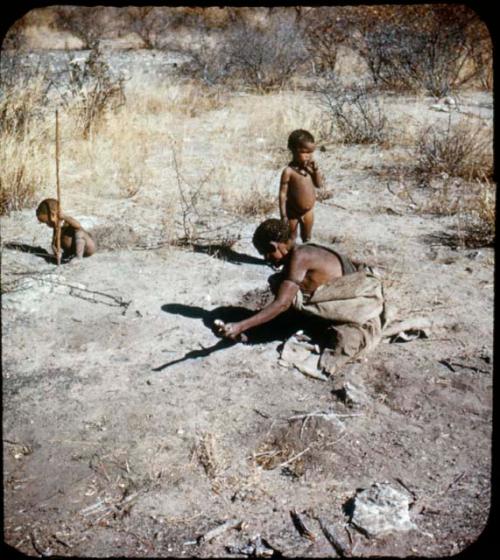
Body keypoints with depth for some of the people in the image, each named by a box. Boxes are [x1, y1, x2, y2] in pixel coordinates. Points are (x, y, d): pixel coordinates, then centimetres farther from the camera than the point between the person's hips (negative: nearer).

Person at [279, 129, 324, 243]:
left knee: (307, 238, 24)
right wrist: (283, 215, -17)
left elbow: (319, 185, 2)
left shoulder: (310, 167, -5)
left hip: (308, 211, 5)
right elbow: (283, 193, -18)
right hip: (293, 212, -5)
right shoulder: (289, 171, -22)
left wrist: (316, 170, -15)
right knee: (290, 239, 13)